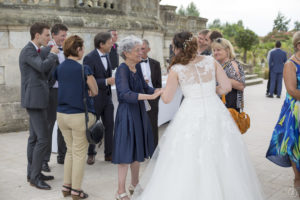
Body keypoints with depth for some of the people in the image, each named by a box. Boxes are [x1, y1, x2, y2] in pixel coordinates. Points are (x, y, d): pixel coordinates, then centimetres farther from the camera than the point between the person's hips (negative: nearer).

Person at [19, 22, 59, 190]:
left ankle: (32, 173, 23)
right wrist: (53, 54, -13)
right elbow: (43, 66, -29)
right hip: (35, 99, -10)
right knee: (43, 138, -10)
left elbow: (46, 70, 15)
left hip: (38, 99, 10)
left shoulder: (36, 51, 17)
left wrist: (54, 56, 4)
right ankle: (35, 176, 0)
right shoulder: (28, 51, -13)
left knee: (35, 137, 14)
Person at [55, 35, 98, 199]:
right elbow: (95, 92, -6)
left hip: (61, 114, 6)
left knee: (70, 151, 20)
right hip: (80, 115, -6)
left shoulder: (59, 68, 4)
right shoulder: (84, 69, -14)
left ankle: (66, 187, 26)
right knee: (79, 153, 7)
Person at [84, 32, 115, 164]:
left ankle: (109, 154, 20)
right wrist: (106, 81, -27)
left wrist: (111, 80, 3)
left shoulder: (106, 55, 7)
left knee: (109, 125, 8)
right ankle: (91, 154, 25)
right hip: (94, 99, -6)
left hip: (107, 97, 6)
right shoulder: (89, 58, -17)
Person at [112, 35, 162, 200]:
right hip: (127, 114, -8)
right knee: (126, 152, -2)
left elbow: (145, 88, 7)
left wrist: (161, 91, -9)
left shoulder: (137, 67, 7)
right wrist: (150, 96, -36)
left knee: (137, 150, 17)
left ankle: (134, 185, 33)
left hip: (139, 113, 8)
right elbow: (125, 94, -30)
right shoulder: (122, 70, -17)